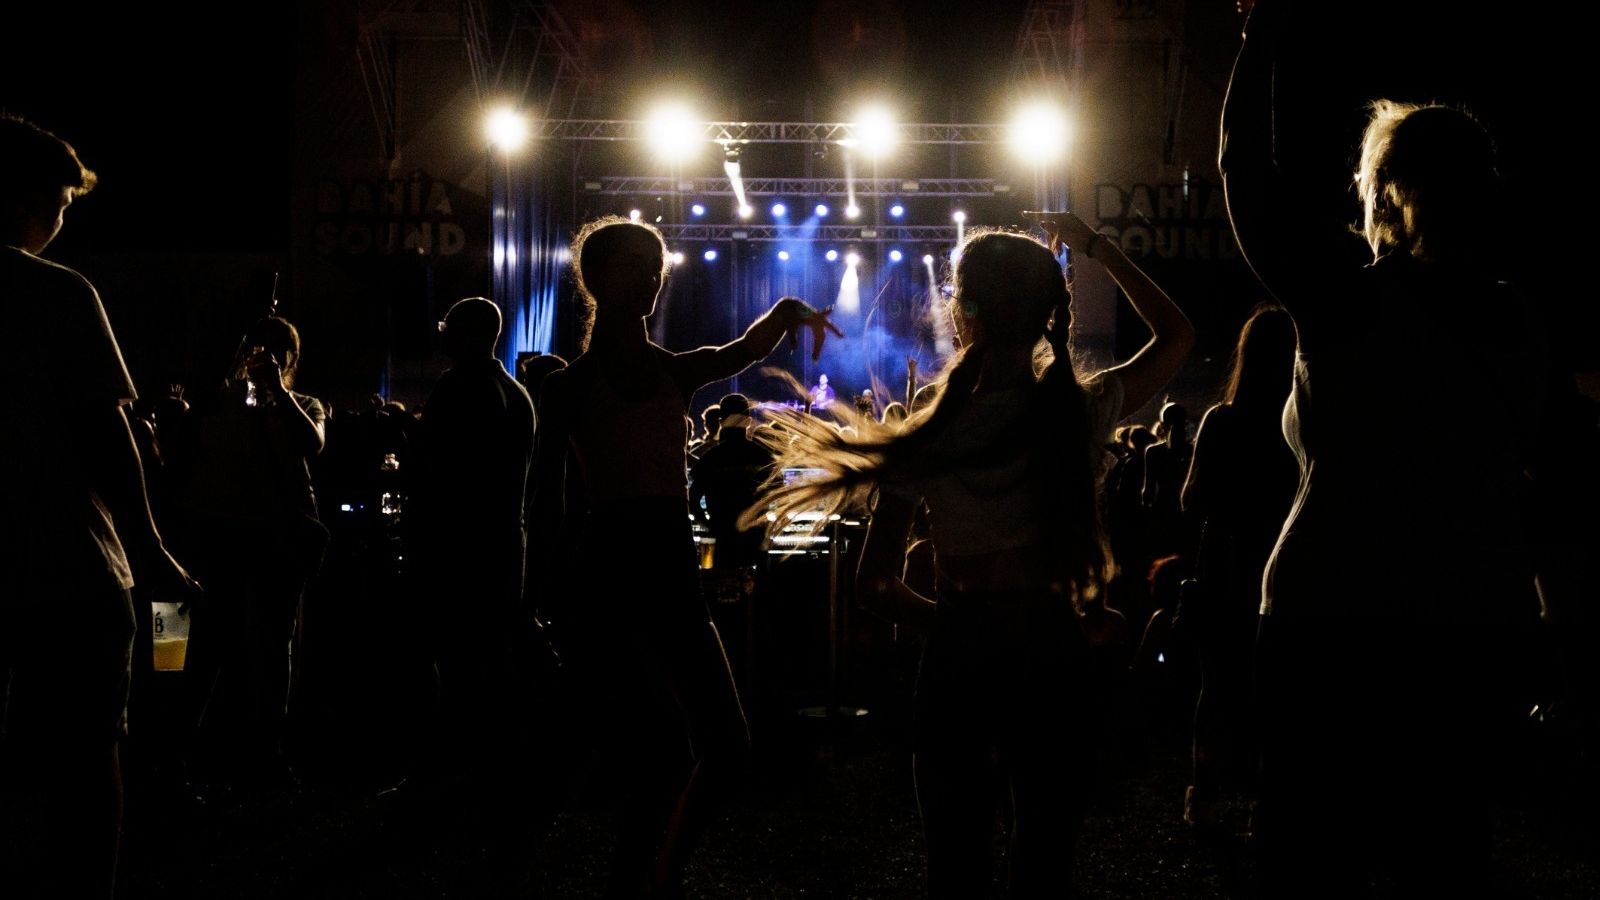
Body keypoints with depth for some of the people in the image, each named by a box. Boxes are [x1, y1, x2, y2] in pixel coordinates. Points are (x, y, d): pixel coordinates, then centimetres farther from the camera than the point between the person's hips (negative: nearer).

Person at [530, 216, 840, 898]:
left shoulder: (675, 372, 15)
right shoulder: (571, 385, 0)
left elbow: (744, 351, 1)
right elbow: (548, 503, -4)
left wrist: (785, 312, -19)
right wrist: (554, 604, -11)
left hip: (671, 566, 6)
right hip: (605, 572, -6)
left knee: (727, 747, 2)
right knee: (664, 751, -16)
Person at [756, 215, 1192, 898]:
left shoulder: (927, 438, -10)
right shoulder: (1081, 413, -8)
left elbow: (875, 588, -4)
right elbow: (1175, 334, 12)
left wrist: (962, 626, 6)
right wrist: (1098, 249, 16)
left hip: (958, 664, -1)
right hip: (1054, 663, 1)